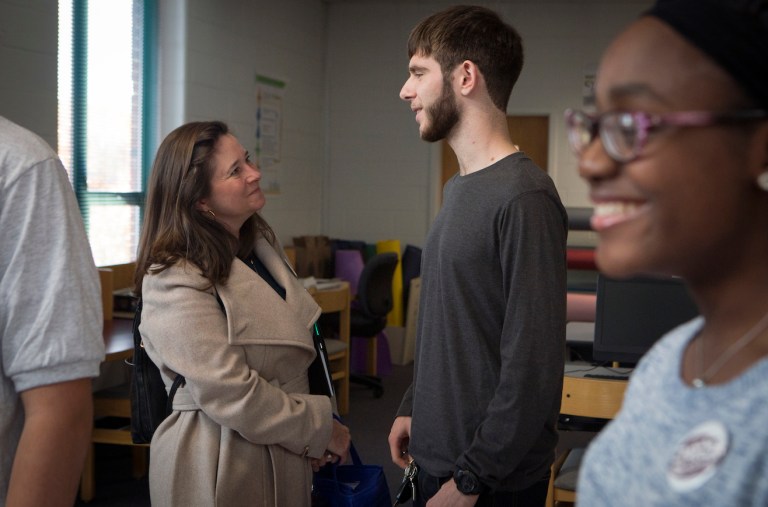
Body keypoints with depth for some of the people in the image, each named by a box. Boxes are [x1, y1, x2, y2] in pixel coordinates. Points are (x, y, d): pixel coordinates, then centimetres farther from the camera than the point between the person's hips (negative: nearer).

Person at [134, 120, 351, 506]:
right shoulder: (175, 284, -20)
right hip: (221, 472, -8)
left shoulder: (261, 244, 7)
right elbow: (230, 395, -23)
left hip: (285, 458, 8)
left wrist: (313, 436, 1)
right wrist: (321, 430, -12)